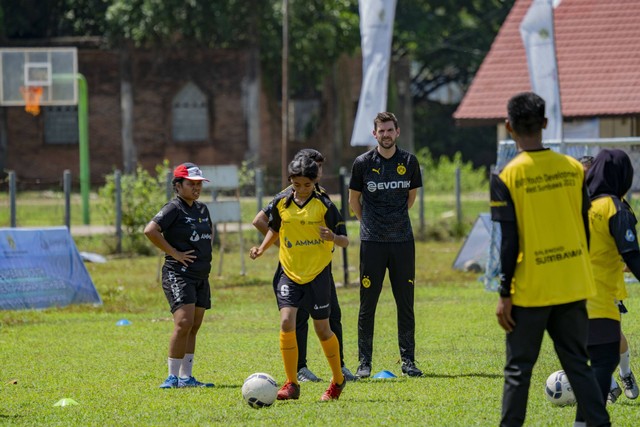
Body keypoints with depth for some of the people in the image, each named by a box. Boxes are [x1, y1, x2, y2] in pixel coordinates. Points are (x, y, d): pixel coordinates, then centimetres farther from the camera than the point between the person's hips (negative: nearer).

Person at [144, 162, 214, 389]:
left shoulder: (202, 209, 14)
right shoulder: (174, 209, -10)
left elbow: (209, 230, 35)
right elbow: (150, 230, -23)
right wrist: (174, 252, -19)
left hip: (201, 276, 8)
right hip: (178, 274, -8)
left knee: (194, 327, 8)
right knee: (184, 323, -18)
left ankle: (186, 377, 14)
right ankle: (173, 376, -13)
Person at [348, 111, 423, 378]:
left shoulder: (409, 162, 3)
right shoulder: (363, 163, -2)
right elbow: (354, 200, 10)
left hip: (402, 240, 2)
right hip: (372, 242, -2)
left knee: (406, 303, 2)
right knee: (367, 303, -1)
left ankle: (408, 360, 9)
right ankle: (364, 361, 6)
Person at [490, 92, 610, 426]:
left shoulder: (506, 178, -10)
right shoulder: (573, 169, 2)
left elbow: (508, 242, -12)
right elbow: (585, 229, 7)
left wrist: (504, 294, -7)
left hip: (530, 289, -3)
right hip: (573, 287, 3)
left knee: (519, 367, 8)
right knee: (577, 364, 9)